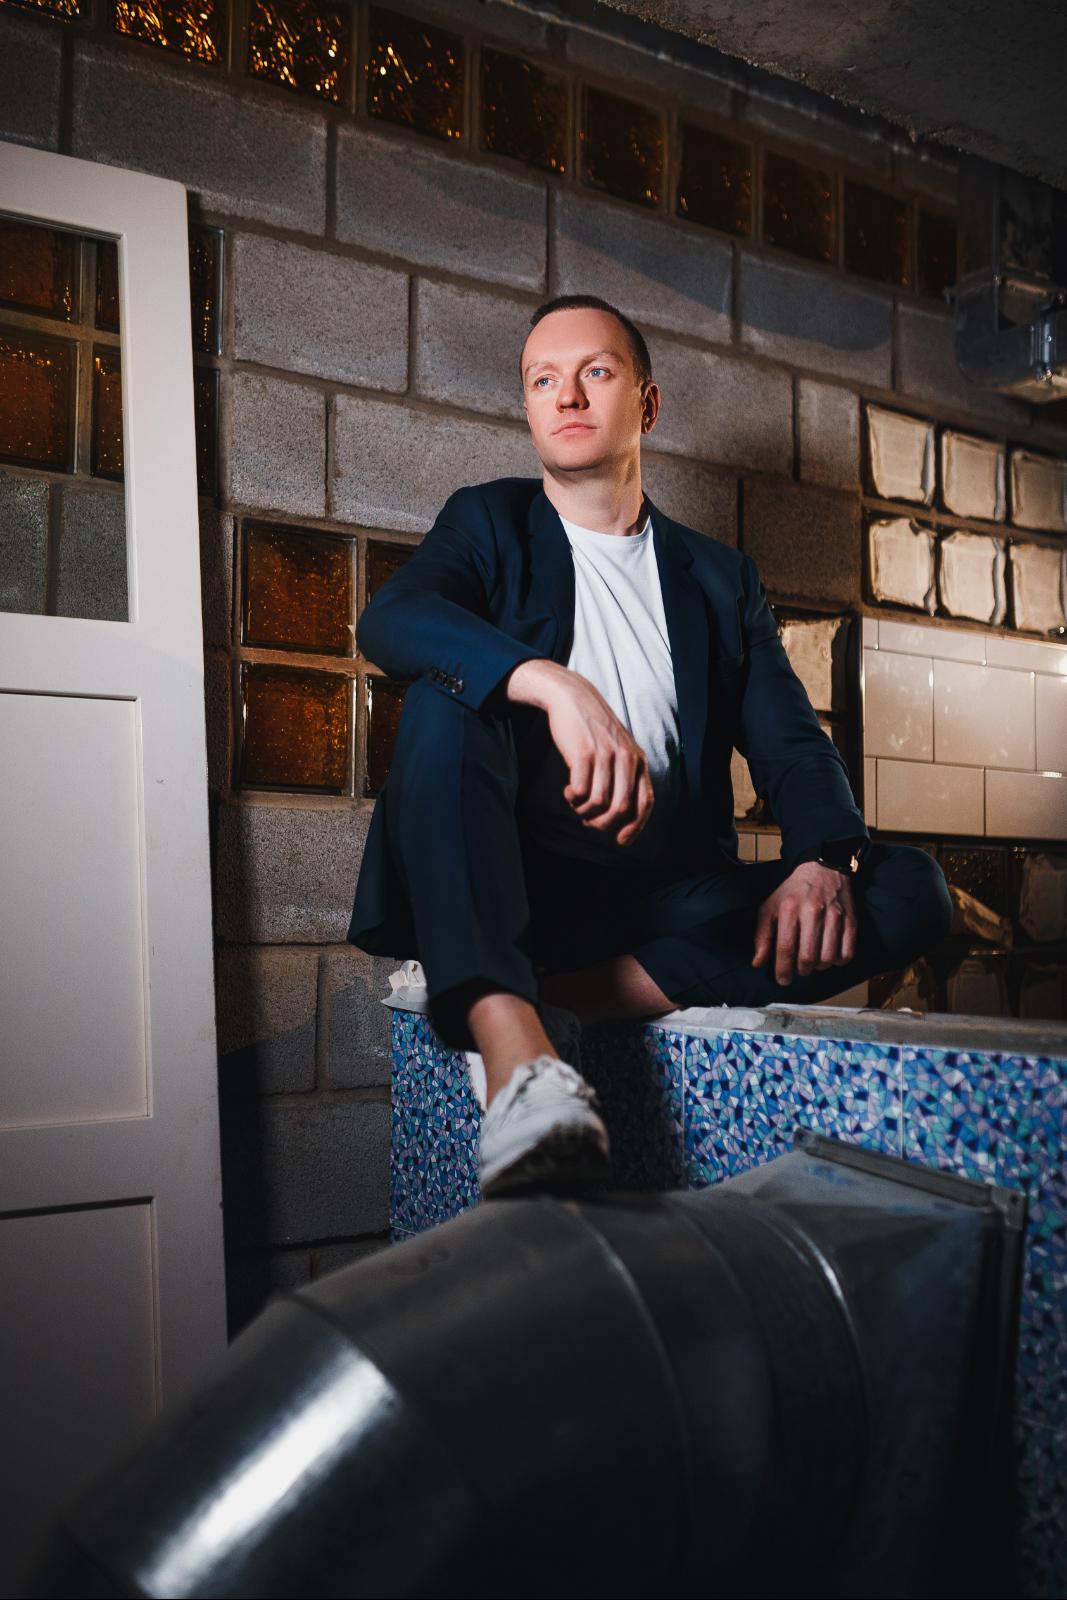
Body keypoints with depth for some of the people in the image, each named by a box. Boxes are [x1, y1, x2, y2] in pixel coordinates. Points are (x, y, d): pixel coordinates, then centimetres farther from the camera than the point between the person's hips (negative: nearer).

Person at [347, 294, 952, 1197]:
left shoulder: (722, 579, 19)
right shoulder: (489, 524, 12)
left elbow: (790, 743, 8)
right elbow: (390, 621, -10)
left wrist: (822, 860, -15)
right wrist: (554, 684, -29)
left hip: (664, 902, 3)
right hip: (512, 892, -2)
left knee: (911, 889, -17)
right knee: (444, 705, -28)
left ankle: (565, 1002, -27)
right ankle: (516, 1055, -45)